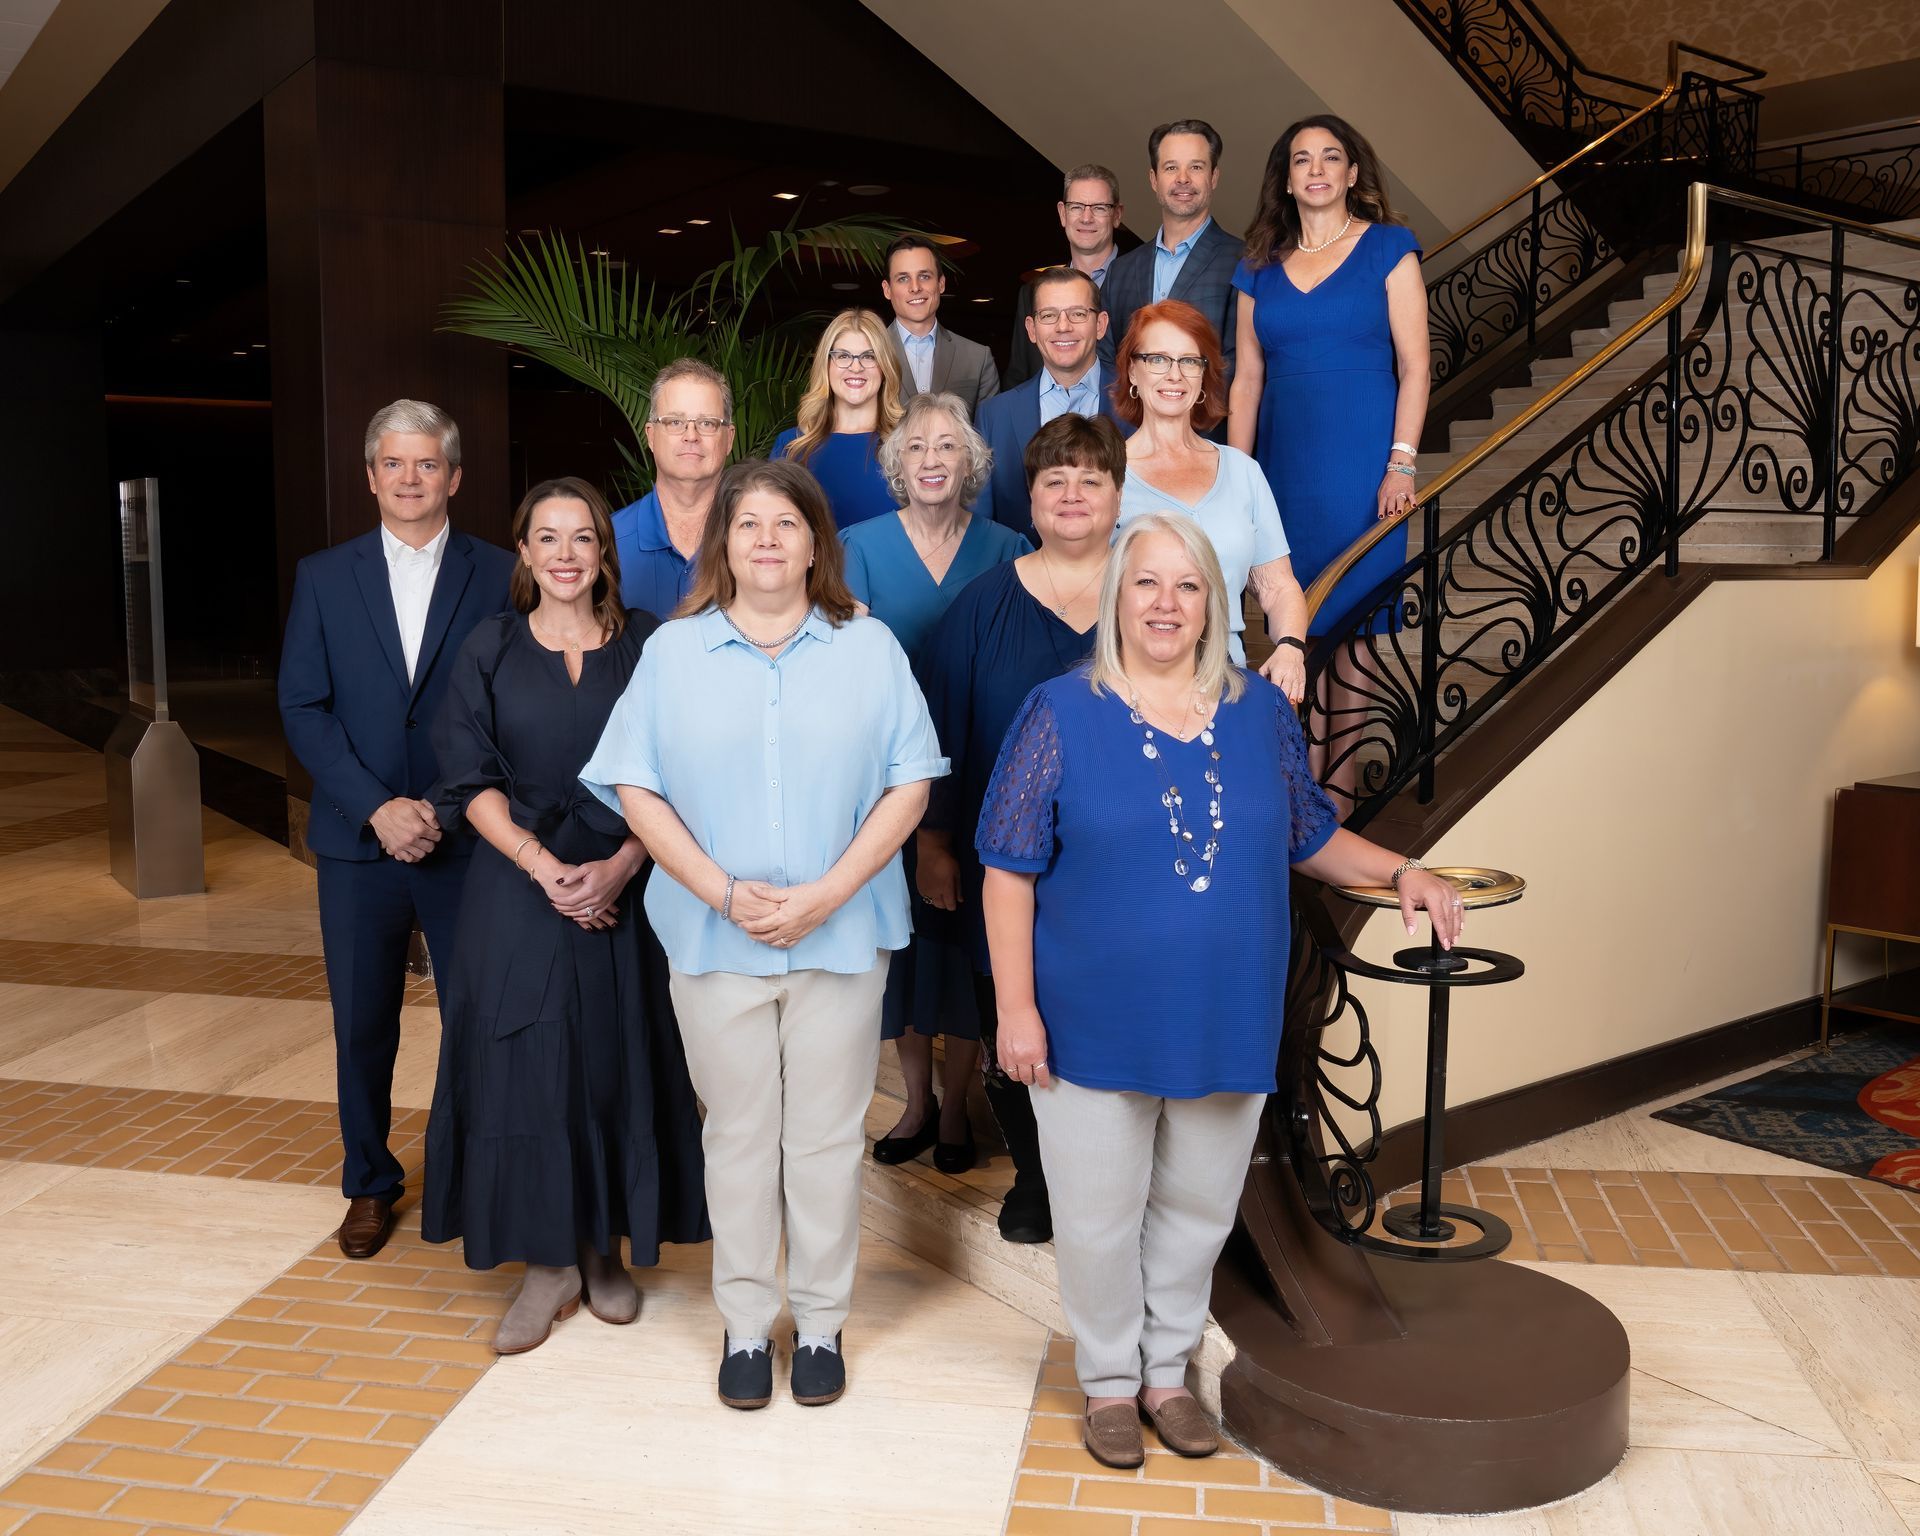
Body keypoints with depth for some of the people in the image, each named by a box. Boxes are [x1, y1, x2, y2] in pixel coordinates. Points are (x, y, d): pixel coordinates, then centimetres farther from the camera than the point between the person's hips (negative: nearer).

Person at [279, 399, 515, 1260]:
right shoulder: (323, 577, 6)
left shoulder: (498, 576, 0)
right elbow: (302, 707, 1)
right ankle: (369, 1183, 28)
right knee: (362, 1025, 11)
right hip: (359, 838, 2)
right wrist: (377, 808, -10)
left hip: (467, 838, -2)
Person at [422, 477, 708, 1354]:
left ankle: (605, 1250, 22)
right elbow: (471, 780, -1)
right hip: (517, 894, 0)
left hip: (621, 890, 0)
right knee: (525, 1068, 1)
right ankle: (549, 1263, 15)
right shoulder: (489, 649, 4)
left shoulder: (643, 645, 3)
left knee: (617, 1067, 5)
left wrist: (619, 866, -14)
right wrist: (544, 866, -14)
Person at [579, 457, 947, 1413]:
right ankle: (746, 1324, 26)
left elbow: (909, 783, -3)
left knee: (827, 1135, 9)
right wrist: (722, 892, -13)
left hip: (841, 933, 0)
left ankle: (821, 1323, 25)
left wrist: (827, 894, -13)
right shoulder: (672, 651, 4)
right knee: (738, 1134, 10)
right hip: (715, 938, 1)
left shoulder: (869, 648, 3)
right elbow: (635, 788, -1)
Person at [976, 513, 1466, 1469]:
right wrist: (1016, 1009, -12)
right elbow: (1009, 872, -7)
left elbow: (1313, 839, 13)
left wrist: (1400, 872, -3)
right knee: (1100, 1217, 10)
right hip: (1095, 1027, -3)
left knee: (1197, 1209, 17)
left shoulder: (1262, 713, 3)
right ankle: (1108, 1382, 33)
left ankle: (1166, 1372, 38)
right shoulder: (1061, 714, -7)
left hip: (1226, 1023, 3)